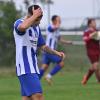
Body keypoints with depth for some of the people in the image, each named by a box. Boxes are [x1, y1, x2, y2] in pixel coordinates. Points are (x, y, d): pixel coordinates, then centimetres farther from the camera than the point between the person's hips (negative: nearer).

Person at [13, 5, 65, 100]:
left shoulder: (36, 27, 15)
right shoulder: (19, 23, -11)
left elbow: (42, 46, 24)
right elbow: (23, 27, -37)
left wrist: (56, 52, 8)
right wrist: (35, 16, -24)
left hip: (33, 67, 9)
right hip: (25, 68, -8)